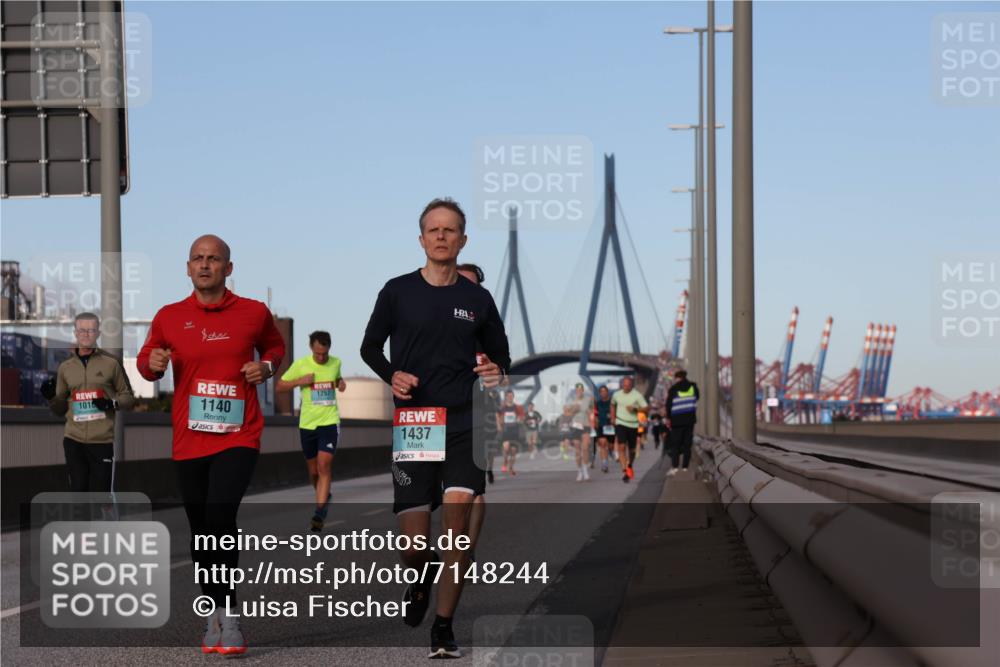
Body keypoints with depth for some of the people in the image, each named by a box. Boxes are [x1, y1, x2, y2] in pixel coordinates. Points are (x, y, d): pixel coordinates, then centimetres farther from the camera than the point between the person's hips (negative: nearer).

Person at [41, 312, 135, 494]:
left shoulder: (111, 363, 1)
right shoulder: (65, 367, 10)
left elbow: (128, 397, 6)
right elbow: (60, 409, 15)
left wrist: (113, 403, -13)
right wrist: (51, 397, -5)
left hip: (102, 441, -3)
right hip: (73, 441, 3)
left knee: (101, 494, -3)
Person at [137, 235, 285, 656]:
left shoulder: (254, 313, 3)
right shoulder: (169, 317, 5)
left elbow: (275, 345, 21)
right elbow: (146, 362, 17)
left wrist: (266, 366, -1)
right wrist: (152, 363, -7)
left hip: (238, 437, -3)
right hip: (188, 442, 3)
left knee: (220, 517, -21)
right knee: (200, 532, 8)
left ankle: (229, 617, -14)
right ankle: (215, 612, 24)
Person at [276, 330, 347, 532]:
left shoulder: (336, 363, 2)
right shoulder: (301, 364, -5)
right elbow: (280, 386, 0)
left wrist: (341, 383, 2)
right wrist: (301, 381, -15)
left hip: (330, 422, -1)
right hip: (307, 423, 1)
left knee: (324, 465, -16)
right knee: (313, 470, 10)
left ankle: (319, 513, -18)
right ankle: (324, 496, 40)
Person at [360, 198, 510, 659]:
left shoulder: (477, 299, 8)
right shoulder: (398, 292, 4)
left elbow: (499, 354, 19)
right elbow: (370, 347, 13)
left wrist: (496, 373, -5)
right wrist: (391, 374, -8)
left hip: (464, 427, 1)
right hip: (412, 426, -1)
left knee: (457, 526, -11)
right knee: (414, 542, -3)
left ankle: (443, 628, 0)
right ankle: (419, 583, 33)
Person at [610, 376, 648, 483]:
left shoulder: (637, 396, -6)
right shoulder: (616, 395, 4)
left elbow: (646, 408, -7)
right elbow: (613, 405, 23)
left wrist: (635, 409, -21)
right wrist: (613, 417, 14)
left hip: (633, 425, -1)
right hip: (620, 424, 1)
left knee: (631, 449, 11)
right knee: (621, 447, -16)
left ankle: (630, 466, 39)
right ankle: (625, 471, -20)